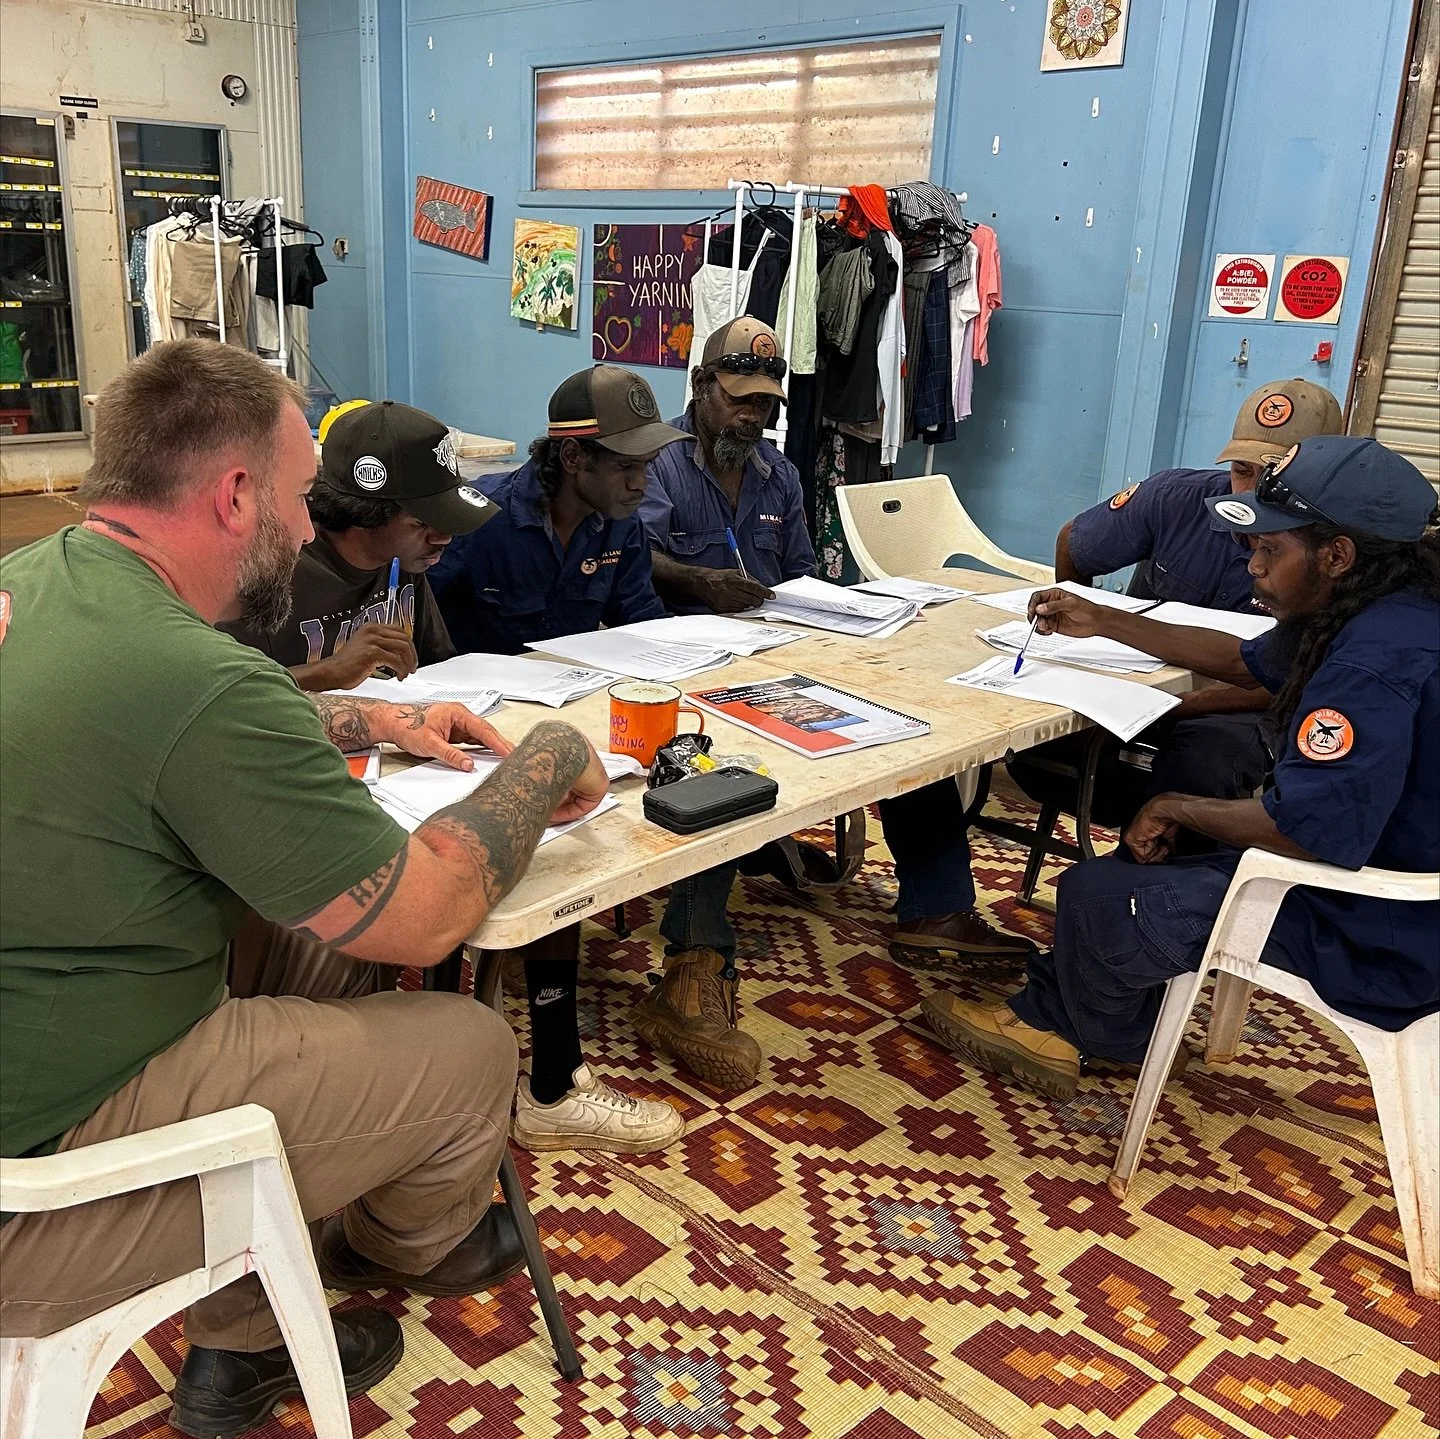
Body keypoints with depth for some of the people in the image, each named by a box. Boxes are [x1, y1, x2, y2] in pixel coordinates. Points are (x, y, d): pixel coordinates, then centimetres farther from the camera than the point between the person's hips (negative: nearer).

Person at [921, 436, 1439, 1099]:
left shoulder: (1376, 660, -30)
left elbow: (1302, 831, -32)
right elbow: (1246, 662, 18)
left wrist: (1178, 808, -14)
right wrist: (1100, 621, 16)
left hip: (1376, 942, -10)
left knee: (1098, 896, -5)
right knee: (1141, 866, 18)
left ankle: (1099, 1036, 26)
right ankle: (1046, 1019, 27)